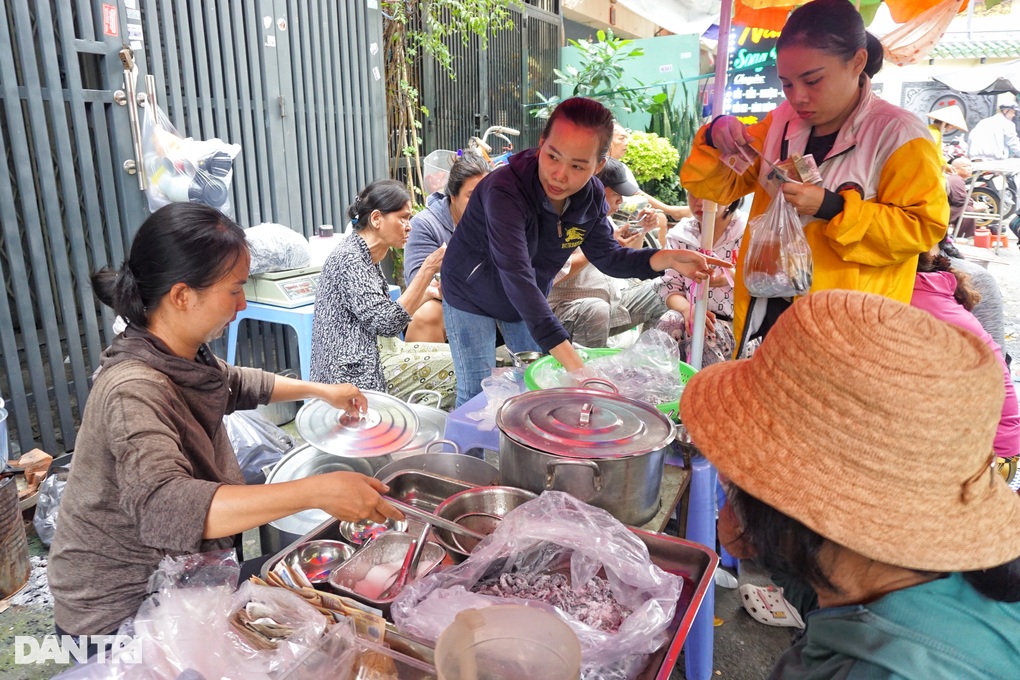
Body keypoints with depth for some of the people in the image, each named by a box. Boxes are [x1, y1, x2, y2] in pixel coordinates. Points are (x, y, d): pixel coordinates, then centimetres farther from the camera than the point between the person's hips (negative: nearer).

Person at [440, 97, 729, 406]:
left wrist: (666, 258, -24)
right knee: (477, 398, -3)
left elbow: (608, 257, -3)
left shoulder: (592, 197, -15)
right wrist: (572, 362, -53)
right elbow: (517, 276, -46)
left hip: (531, 305, 6)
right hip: (472, 297, -5)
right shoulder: (504, 191, -37)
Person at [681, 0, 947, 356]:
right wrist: (714, 140, -12)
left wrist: (833, 208, -23)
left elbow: (922, 227, -12)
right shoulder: (781, 121, 4)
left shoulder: (897, 134, -11)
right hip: (768, 311, 5)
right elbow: (718, 185, 9)